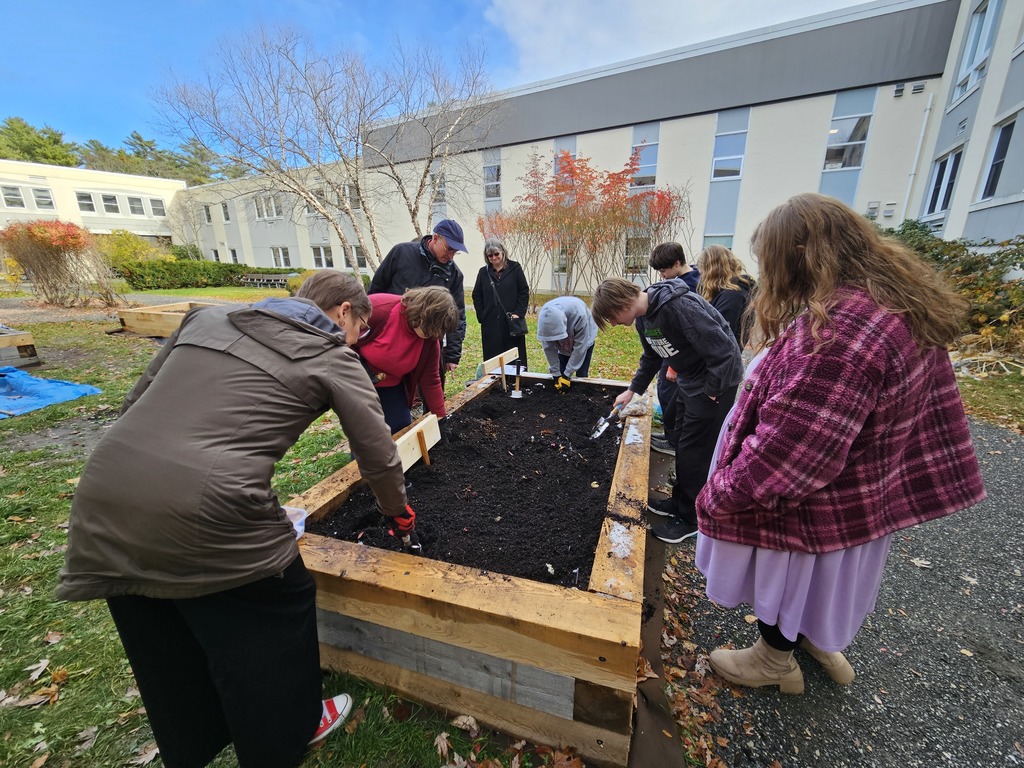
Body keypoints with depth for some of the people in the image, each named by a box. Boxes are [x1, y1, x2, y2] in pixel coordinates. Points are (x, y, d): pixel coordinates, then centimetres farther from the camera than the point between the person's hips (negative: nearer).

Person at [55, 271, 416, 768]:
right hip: (207, 512, -7)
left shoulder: (208, 317, 17)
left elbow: (135, 403, 17)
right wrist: (399, 513, 18)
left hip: (103, 497, 7)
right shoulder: (332, 356, 0)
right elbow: (379, 456, 1)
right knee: (273, 620, 21)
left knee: (165, 647, 29)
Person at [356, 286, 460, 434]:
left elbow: (430, 379, -8)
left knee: (402, 427, 2)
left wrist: (441, 417, -6)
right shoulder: (378, 309, -33)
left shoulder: (430, 338, -15)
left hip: (390, 384, 5)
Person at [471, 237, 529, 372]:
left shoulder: (515, 268, 3)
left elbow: (524, 292, 1)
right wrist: (482, 316, 0)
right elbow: (477, 296, 12)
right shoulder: (483, 272, 10)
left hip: (511, 322, -2)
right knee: (492, 359, 3)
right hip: (490, 324, 2)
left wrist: (518, 313, -10)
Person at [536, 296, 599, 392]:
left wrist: (567, 375, -30)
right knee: (561, 373, -2)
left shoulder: (578, 314, -43)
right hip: (564, 344, 3)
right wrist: (556, 374, -22)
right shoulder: (544, 316, -32)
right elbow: (548, 348, -23)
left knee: (581, 376, -8)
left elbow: (579, 347, -33)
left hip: (584, 339, -3)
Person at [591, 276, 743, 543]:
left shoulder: (679, 306, -30)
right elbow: (651, 356, 15)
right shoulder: (643, 316, 0)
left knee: (694, 450, -1)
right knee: (682, 443, 17)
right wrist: (633, 390, 13)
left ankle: (691, 518, 17)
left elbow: (722, 350, -28)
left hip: (716, 380, -9)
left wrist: (712, 392, -19)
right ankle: (680, 502, 34)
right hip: (690, 379, 9)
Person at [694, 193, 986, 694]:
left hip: (810, 509, -8)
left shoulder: (836, 331, -35)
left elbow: (786, 451, -33)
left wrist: (720, 495, -20)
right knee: (820, 578, 31)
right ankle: (817, 640, 57)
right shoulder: (902, 306, -2)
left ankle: (774, 660, 46)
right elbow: (930, 407, 8)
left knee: (783, 580, 19)